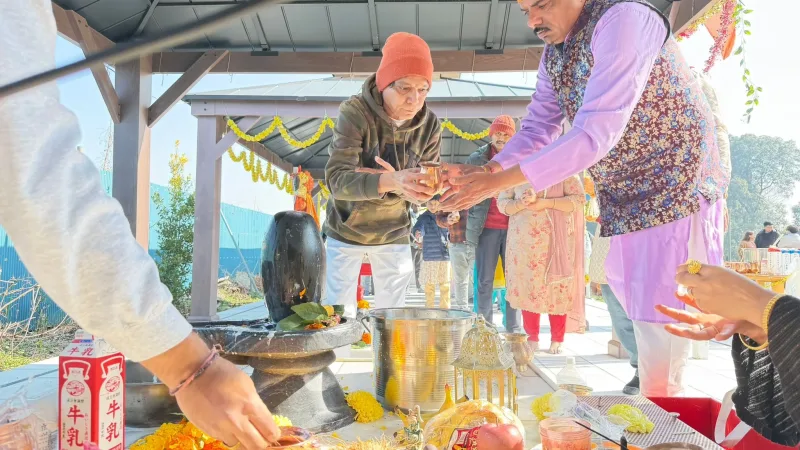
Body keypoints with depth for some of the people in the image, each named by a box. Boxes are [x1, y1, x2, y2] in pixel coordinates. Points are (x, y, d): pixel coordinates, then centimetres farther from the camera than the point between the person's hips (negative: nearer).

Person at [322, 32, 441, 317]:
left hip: (394, 234, 3)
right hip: (347, 231, -2)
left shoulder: (430, 125, -11)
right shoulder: (354, 112, -22)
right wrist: (392, 181, -49)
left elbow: (426, 191, -10)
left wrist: (400, 184, -34)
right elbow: (337, 179, -32)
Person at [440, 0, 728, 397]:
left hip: (675, 188, -8)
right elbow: (536, 130, 8)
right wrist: (484, 172, -11)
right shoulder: (552, 54, 8)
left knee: (662, 321, -8)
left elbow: (596, 134, -30)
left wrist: (499, 181, -33)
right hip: (625, 200, 9)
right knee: (632, 302, 14)